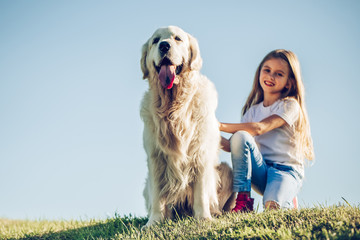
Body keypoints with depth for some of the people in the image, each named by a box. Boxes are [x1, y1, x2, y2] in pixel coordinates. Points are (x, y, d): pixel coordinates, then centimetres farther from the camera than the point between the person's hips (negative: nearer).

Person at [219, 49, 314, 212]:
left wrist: (221, 126, -23)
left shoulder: (290, 105, -4)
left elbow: (259, 128, -20)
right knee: (240, 136, -22)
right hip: (260, 171, 5)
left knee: (272, 206, -34)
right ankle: (243, 201, -17)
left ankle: (288, 199, 5)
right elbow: (233, 146, 4)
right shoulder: (253, 110, 13)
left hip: (286, 171, -4)